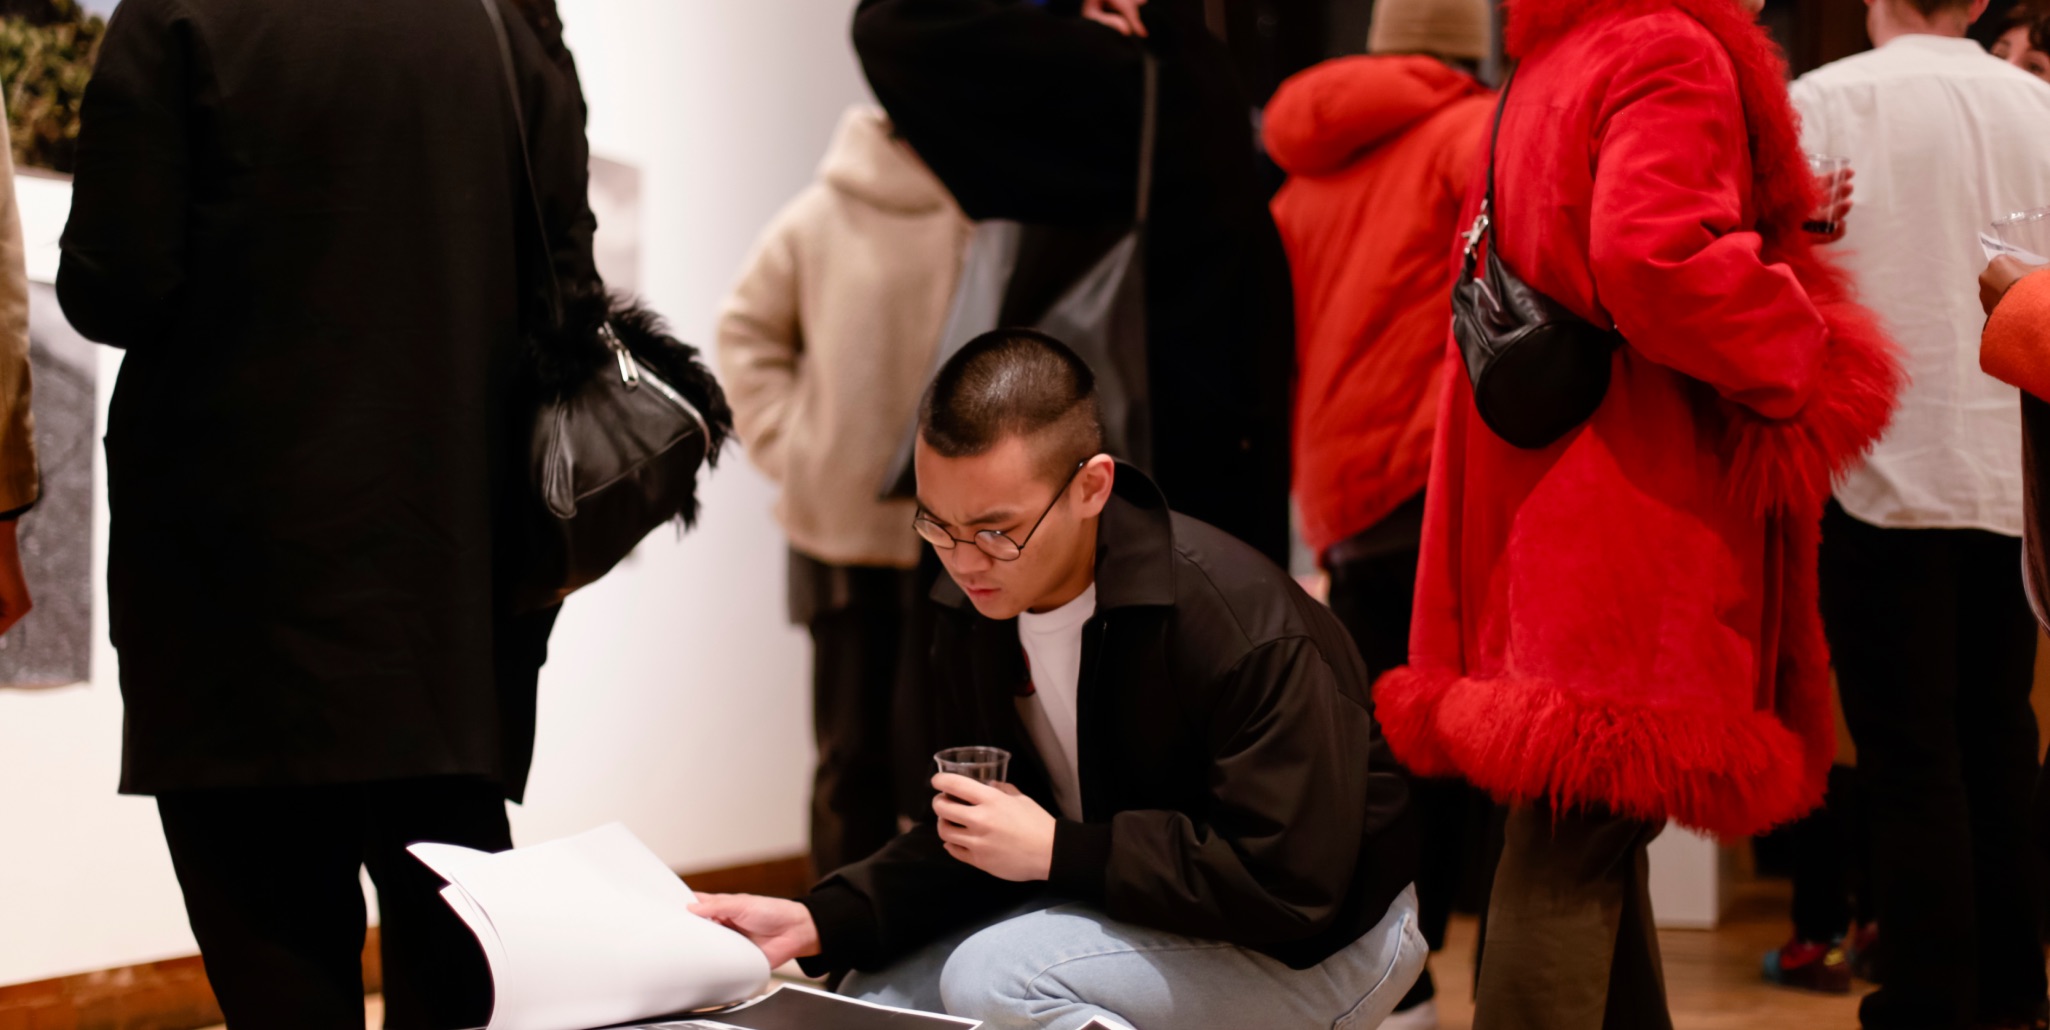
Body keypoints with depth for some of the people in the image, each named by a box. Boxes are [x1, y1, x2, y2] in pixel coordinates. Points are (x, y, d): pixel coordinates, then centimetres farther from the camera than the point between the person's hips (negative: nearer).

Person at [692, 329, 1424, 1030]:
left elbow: (1294, 884, -30)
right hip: (1131, 913, 8)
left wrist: (1059, 851, -28)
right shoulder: (975, 612, -3)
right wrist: (820, 924, -12)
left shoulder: (1240, 623, -28)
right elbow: (972, 846, 5)